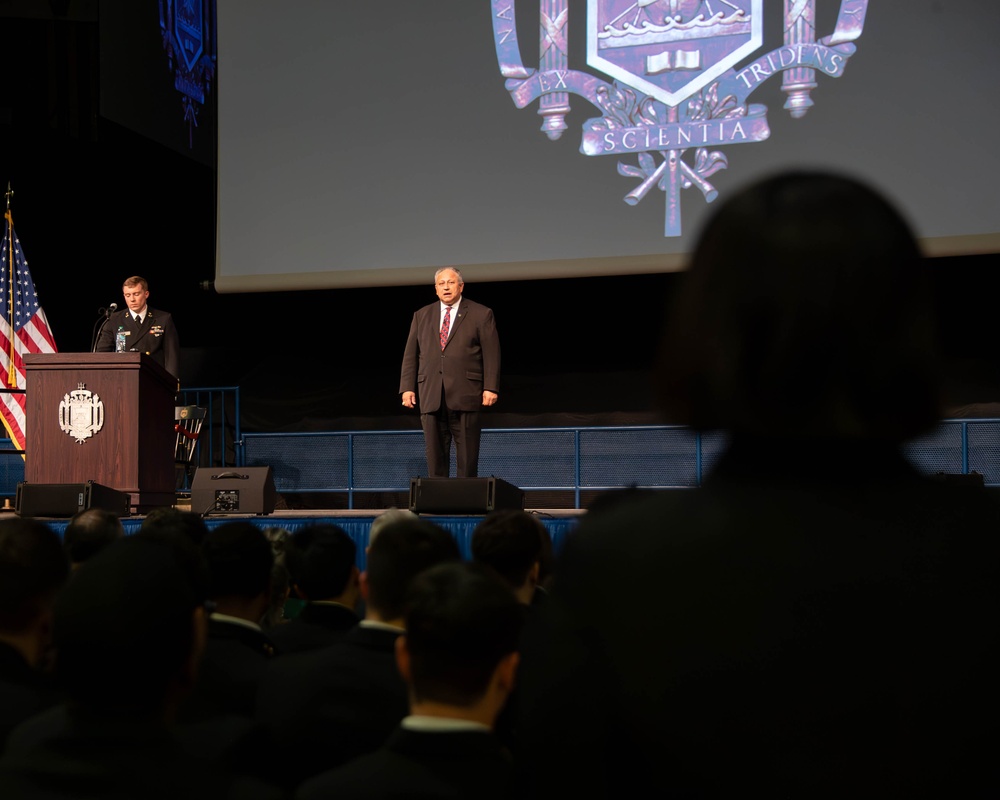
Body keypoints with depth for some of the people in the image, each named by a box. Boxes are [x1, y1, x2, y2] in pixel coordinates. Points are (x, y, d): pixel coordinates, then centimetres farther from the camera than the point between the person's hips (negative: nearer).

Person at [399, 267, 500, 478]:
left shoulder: (481, 314, 6)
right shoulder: (422, 316, 16)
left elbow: (491, 354, 1)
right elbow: (410, 355, 13)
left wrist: (490, 388, -8)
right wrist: (407, 388, 3)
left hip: (465, 396, -3)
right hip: (430, 397, 3)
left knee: (467, 456, -2)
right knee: (435, 454, 2)